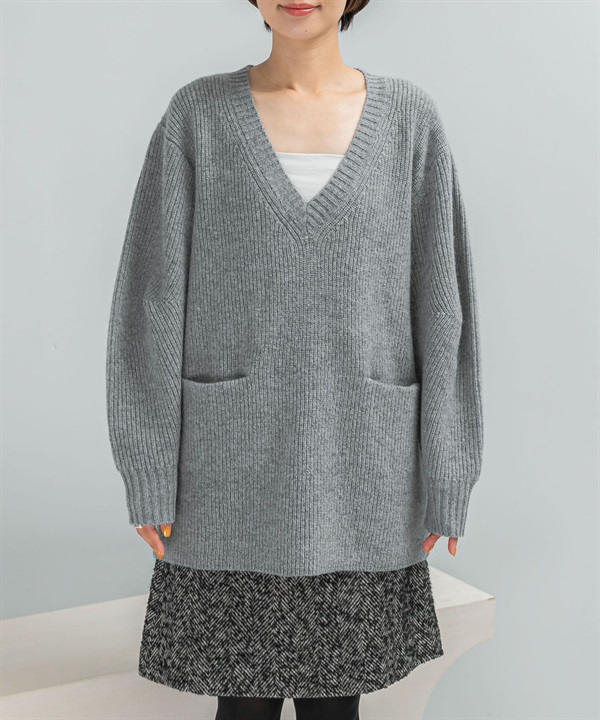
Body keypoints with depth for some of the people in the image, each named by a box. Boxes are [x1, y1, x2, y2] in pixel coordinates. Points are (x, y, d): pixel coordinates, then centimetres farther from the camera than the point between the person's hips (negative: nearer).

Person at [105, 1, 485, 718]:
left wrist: (444, 475, 0)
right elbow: (153, 297, 0)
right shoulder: (198, 114, 1)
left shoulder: (408, 115, 3)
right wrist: (149, 476, -4)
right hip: (234, 468, 0)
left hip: (361, 470, 1)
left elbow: (437, 301, 3)